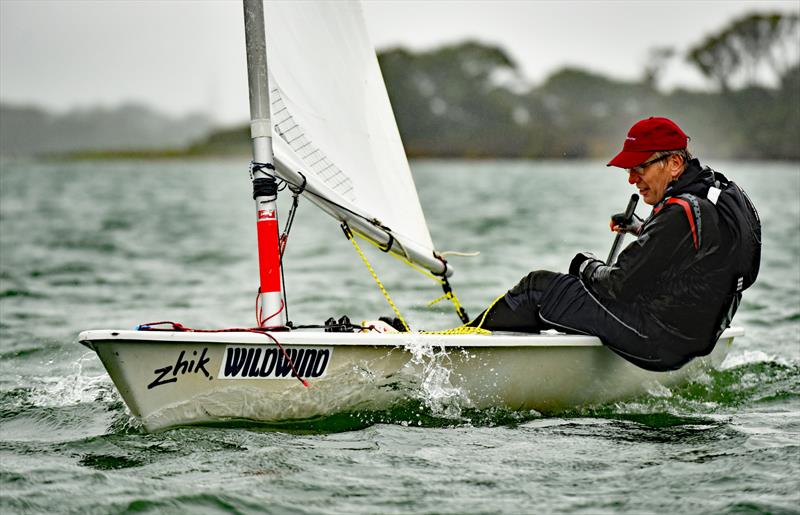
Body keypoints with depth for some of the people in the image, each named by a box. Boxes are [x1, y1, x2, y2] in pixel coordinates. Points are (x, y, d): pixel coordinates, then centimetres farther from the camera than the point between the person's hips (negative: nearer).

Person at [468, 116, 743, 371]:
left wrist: (588, 267, -2)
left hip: (658, 341, -10)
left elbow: (621, 284, -21)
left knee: (540, 287, -3)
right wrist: (640, 228, 27)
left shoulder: (680, 213, -22)